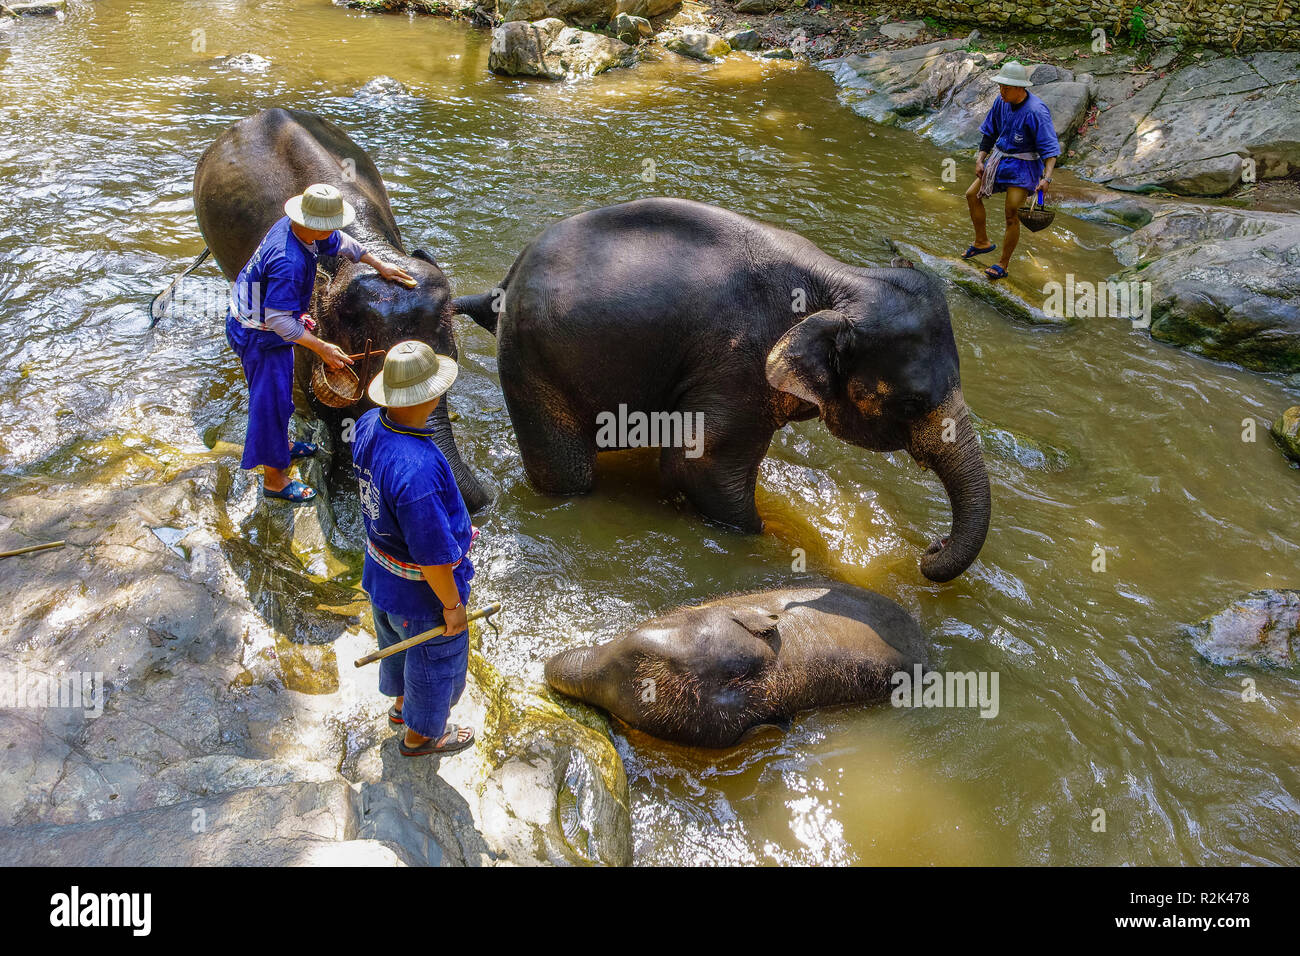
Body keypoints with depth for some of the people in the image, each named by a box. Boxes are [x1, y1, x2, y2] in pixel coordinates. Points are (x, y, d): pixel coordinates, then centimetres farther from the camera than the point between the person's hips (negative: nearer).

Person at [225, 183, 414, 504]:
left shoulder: (292, 224, -7)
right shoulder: (289, 262, -37)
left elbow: (341, 242, 11)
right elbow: (278, 320, -35)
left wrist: (380, 266, 18)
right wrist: (321, 347, -30)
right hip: (259, 336, -10)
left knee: (279, 393, 27)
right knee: (271, 401, 2)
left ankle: (280, 444, 50)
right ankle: (273, 480, 16)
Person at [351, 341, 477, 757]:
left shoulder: (368, 426, -15)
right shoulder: (418, 469, -42)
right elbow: (433, 556, -31)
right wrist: (453, 605, -16)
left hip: (381, 577, 8)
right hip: (422, 591, -8)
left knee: (398, 644, 33)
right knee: (435, 661, 20)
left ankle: (402, 702, 61)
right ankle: (421, 735, 46)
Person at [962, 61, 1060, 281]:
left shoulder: (1036, 111, -24)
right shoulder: (1001, 103, -2)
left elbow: (1050, 148, -24)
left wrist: (1047, 178, -36)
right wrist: (980, 160, 1)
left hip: (1023, 166, -8)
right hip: (1000, 159, 8)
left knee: (1012, 215, -9)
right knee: (972, 195, 10)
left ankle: (1003, 265, 5)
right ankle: (982, 243, 29)